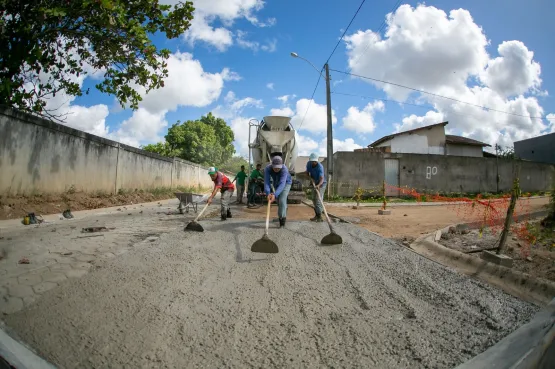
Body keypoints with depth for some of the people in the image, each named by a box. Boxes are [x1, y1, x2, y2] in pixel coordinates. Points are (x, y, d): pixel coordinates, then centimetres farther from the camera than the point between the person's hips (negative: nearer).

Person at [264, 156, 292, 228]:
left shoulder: (284, 169, -41)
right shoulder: (267, 169, -32)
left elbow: (282, 184, -50)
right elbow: (266, 182, -40)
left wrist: (275, 195, -64)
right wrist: (268, 193, -59)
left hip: (286, 183, -4)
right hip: (276, 184, 4)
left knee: (282, 200, -21)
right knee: (279, 201, 14)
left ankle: (282, 219, -13)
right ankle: (283, 214, 40)